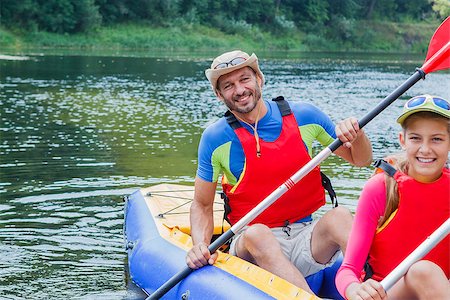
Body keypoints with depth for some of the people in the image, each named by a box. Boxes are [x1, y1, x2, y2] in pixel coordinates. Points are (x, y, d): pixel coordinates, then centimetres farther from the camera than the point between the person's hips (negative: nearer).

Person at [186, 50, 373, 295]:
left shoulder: (304, 116, 3)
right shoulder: (215, 139, -1)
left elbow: (361, 160, 13)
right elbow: (202, 205, 6)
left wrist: (356, 134, -10)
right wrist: (200, 246, -13)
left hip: (307, 239, 2)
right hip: (253, 247, -1)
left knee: (338, 216, -29)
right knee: (257, 233, -35)